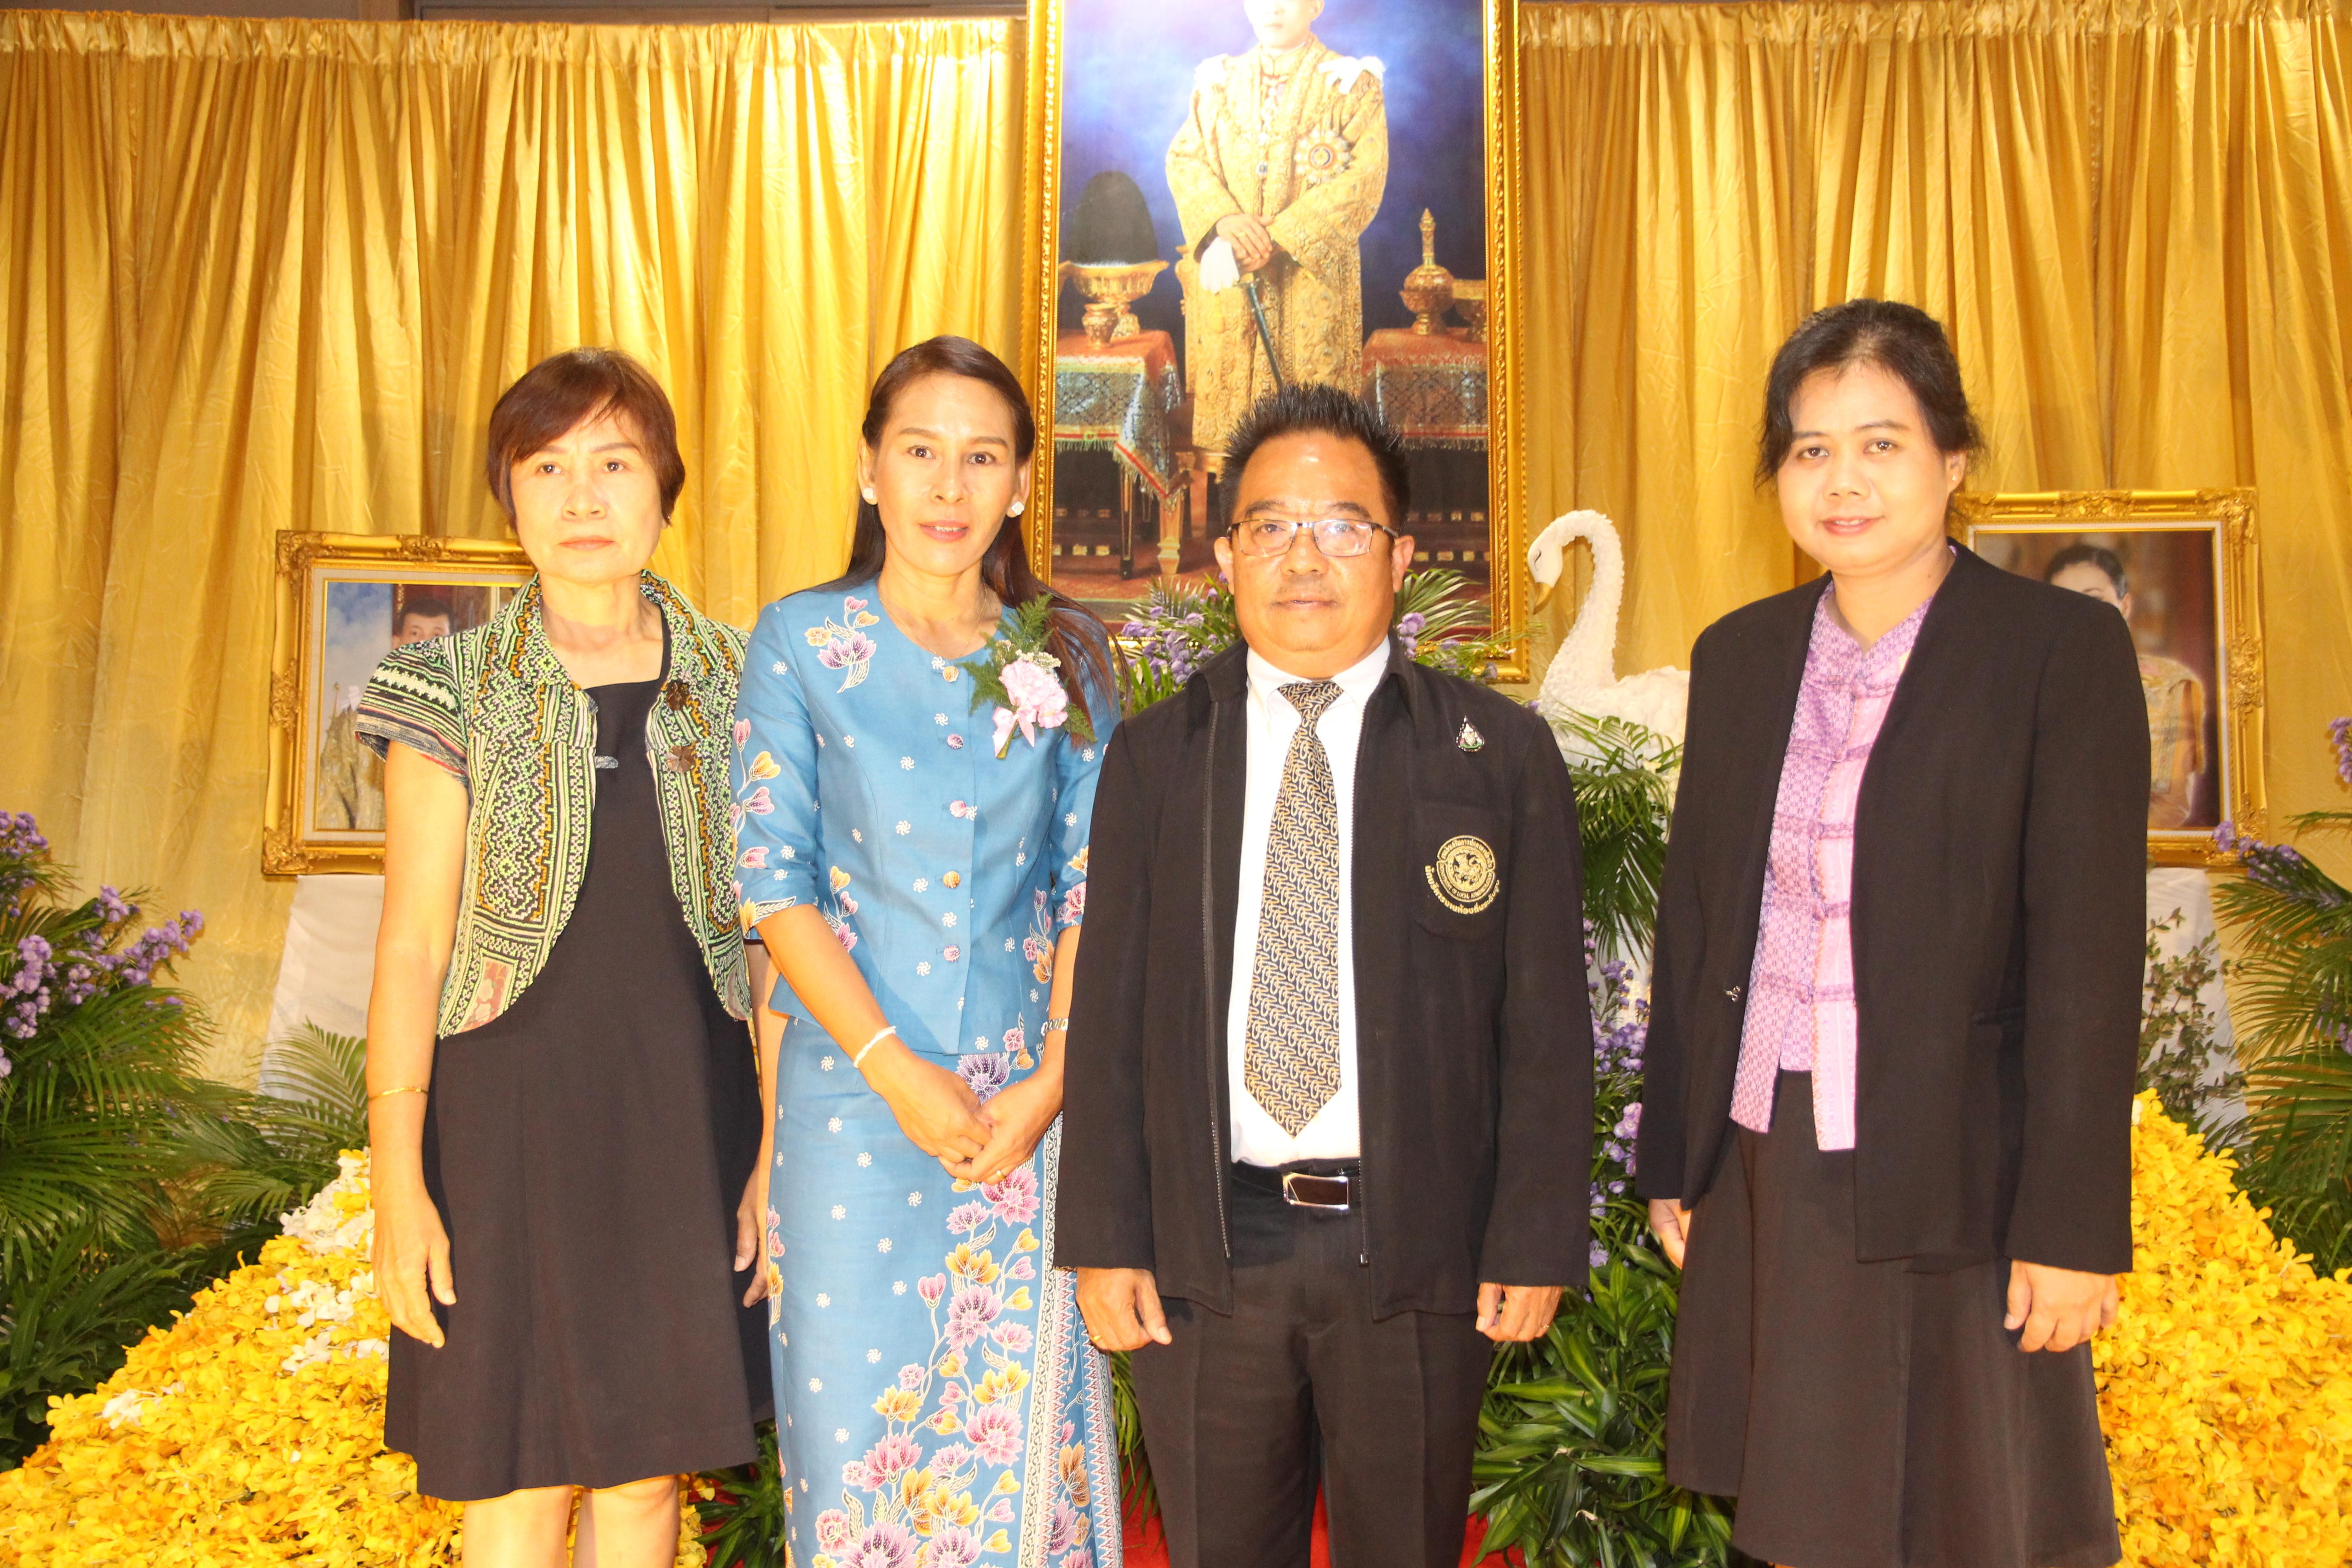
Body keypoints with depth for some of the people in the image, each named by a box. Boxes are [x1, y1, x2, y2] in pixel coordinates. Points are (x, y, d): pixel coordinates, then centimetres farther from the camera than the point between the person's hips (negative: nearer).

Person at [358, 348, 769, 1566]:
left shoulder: (731, 684, 5)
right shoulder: (456, 688, -1)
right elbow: (411, 941, -3)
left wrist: (778, 1148, 1)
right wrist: (398, 1176, -8)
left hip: (682, 1117, 2)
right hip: (511, 1112, -2)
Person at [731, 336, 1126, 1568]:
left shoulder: (1066, 657, 6)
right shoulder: (801, 639, 0)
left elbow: (1093, 886, 4)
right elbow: (771, 879, -4)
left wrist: (1055, 1076, -8)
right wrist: (895, 1069, -12)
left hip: (1029, 1108, 2)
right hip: (855, 1095, -1)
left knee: (1021, 1428, 8)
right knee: (853, 1423, 6)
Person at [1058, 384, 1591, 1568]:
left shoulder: (1500, 752, 2)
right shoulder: (1153, 756, 6)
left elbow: (1547, 1017, 0)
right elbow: (1109, 1007, 5)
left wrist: (1535, 1242, -4)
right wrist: (1103, 1240, 1)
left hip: (1419, 1252, -1)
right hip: (1204, 1253, 1)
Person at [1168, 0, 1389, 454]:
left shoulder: (1352, 84, 3)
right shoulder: (1218, 82, 15)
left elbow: (1366, 176, -7)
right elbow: (1183, 158, 8)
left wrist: (1281, 236, -15)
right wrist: (1223, 217, -14)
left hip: (1312, 272, -3)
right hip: (1226, 280, 3)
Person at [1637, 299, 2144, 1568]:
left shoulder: (2062, 649, -6)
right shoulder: (1738, 656, 8)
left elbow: (2088, 952, -10)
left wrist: (2072, 1225, -12)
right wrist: (1671, 1161, 12)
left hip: (1955, 1178, -4)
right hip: (1768, 1170, 4)